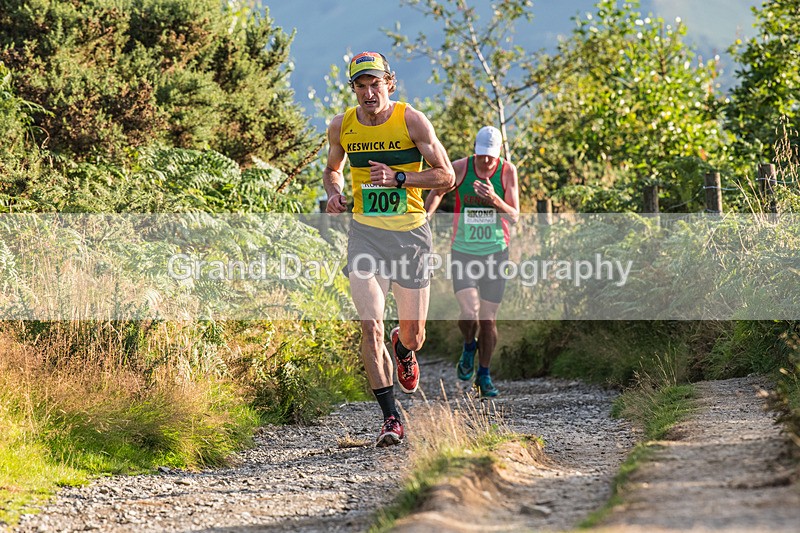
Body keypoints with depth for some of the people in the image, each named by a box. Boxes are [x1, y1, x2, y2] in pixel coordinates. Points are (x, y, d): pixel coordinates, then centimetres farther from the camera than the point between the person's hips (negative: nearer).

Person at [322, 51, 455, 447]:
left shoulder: (411, 120, -8)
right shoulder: (341, 127, 0)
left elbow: (446, 176, -7)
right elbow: (332, 169, 20)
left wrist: (398, 178, -20)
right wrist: (334, 192, -3)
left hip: (410, 233, -1)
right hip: (365, 232, 1)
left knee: (414, 336, 8)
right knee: (370, 327, -16)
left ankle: (404, 348, 48)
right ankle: (391, 418, -8)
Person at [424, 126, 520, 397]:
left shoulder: (507, 171, -8)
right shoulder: (459, 168, -9)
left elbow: (514, 217, -12)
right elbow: (437, 192, 13)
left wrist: (495, 200, -29)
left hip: (496, 253, 1)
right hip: (463, 253, -1)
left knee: (489, 320, 5)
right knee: (470, 313, -18)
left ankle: (484, 375, 23)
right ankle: (469, 346, 15)